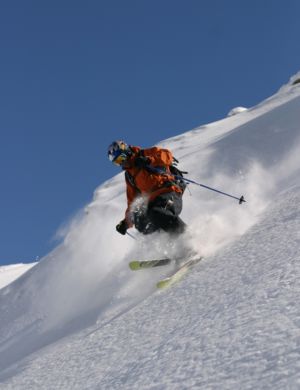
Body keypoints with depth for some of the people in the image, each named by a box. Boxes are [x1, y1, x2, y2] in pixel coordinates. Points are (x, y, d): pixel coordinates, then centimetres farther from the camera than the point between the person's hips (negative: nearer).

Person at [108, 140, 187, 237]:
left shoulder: (146, 154, 9)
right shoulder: (129, 175, 26)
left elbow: (167, 155, -8)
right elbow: (132, 201, 27)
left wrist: (149, 160, -22)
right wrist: (126, 222, 19)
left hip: (169, 190, -6)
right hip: (153, 201, 6)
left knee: (157, 212, -36)